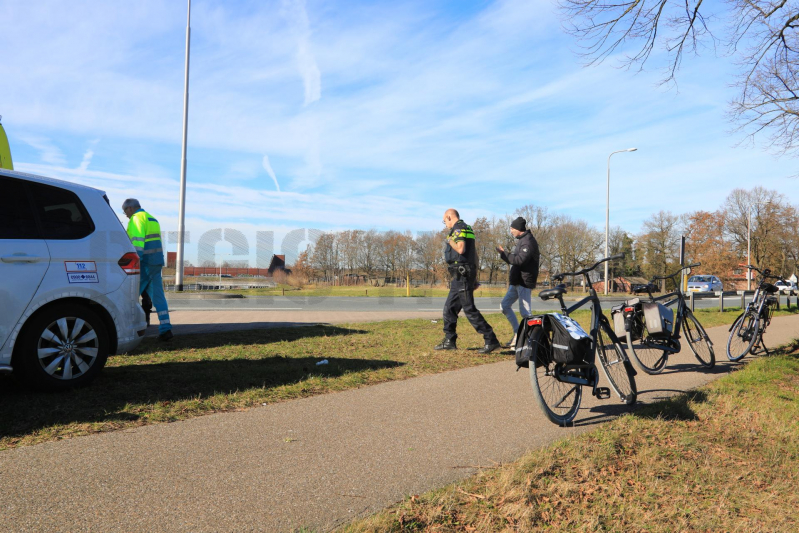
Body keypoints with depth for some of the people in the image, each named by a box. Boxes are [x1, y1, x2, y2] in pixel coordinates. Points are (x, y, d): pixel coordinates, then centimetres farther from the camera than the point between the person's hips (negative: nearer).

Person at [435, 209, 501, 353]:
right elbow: (474, 252, 22)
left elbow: (461, 249, -25)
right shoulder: (467, 229, 20)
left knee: (469, 309, -10)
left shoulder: (458, 229, -10)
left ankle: (491, 340, -9)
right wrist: (474, 275, 24)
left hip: (461, 275, -10)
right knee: (449, 308, 13)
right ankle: (449, 341, 18)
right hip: (460, 276, 10)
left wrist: (450, 240, -6)